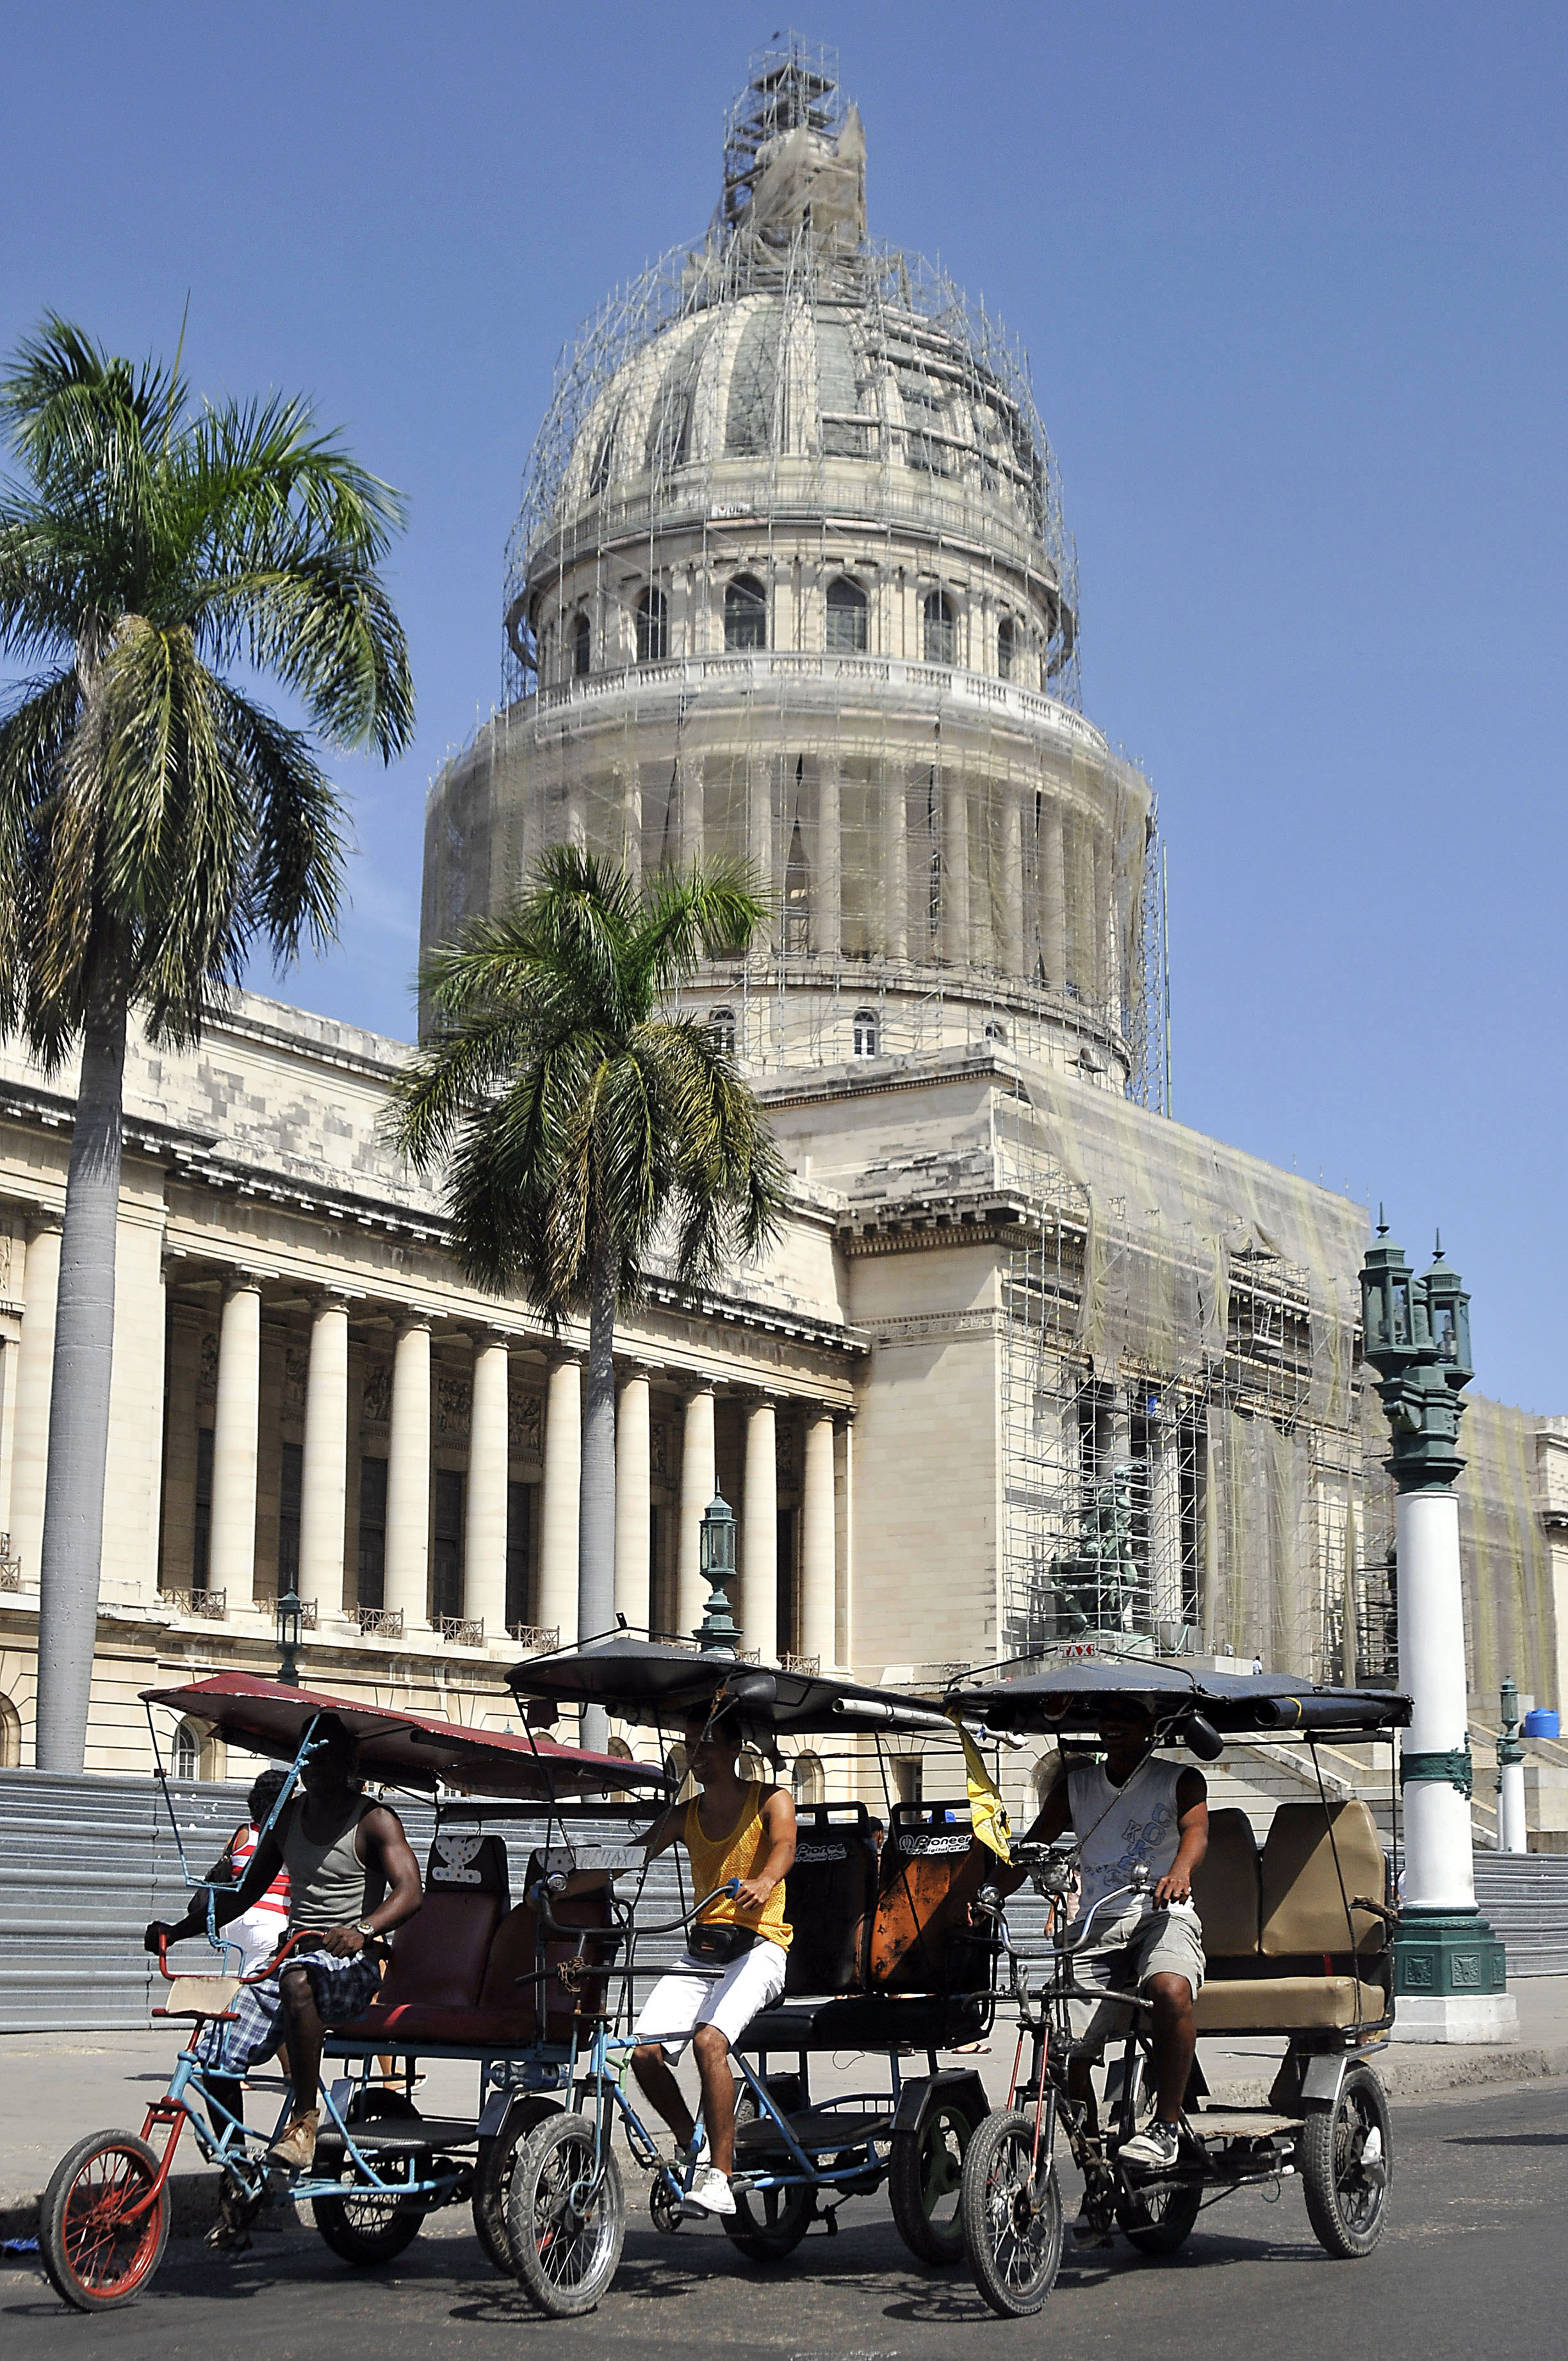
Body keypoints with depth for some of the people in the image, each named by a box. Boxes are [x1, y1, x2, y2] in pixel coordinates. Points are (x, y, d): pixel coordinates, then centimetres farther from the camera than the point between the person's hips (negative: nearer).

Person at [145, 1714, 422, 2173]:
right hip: (294, 1957, 6)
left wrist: (363, 1930, -39)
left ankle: (304, 2119, -33)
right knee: (215, 2053, -10)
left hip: (352, 1966, -6)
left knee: (297, 1979, -40)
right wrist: (178, 1930, 8)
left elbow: (409, 1890, -19)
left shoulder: (373, 1821, -5)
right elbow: (247, 1892, 20)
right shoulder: (287, 1818, 13)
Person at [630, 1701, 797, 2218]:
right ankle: (692, 2143, 10)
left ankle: (720, 2177, -21)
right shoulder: (684, 1816, 15)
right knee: (645, 2053, -16)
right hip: (700, 1949, 5)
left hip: (759, 1946, -5)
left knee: (709, 2040, -29)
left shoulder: (770, 1801, 3)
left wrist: (763, 1882, -41)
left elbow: (784, 1848, -17)